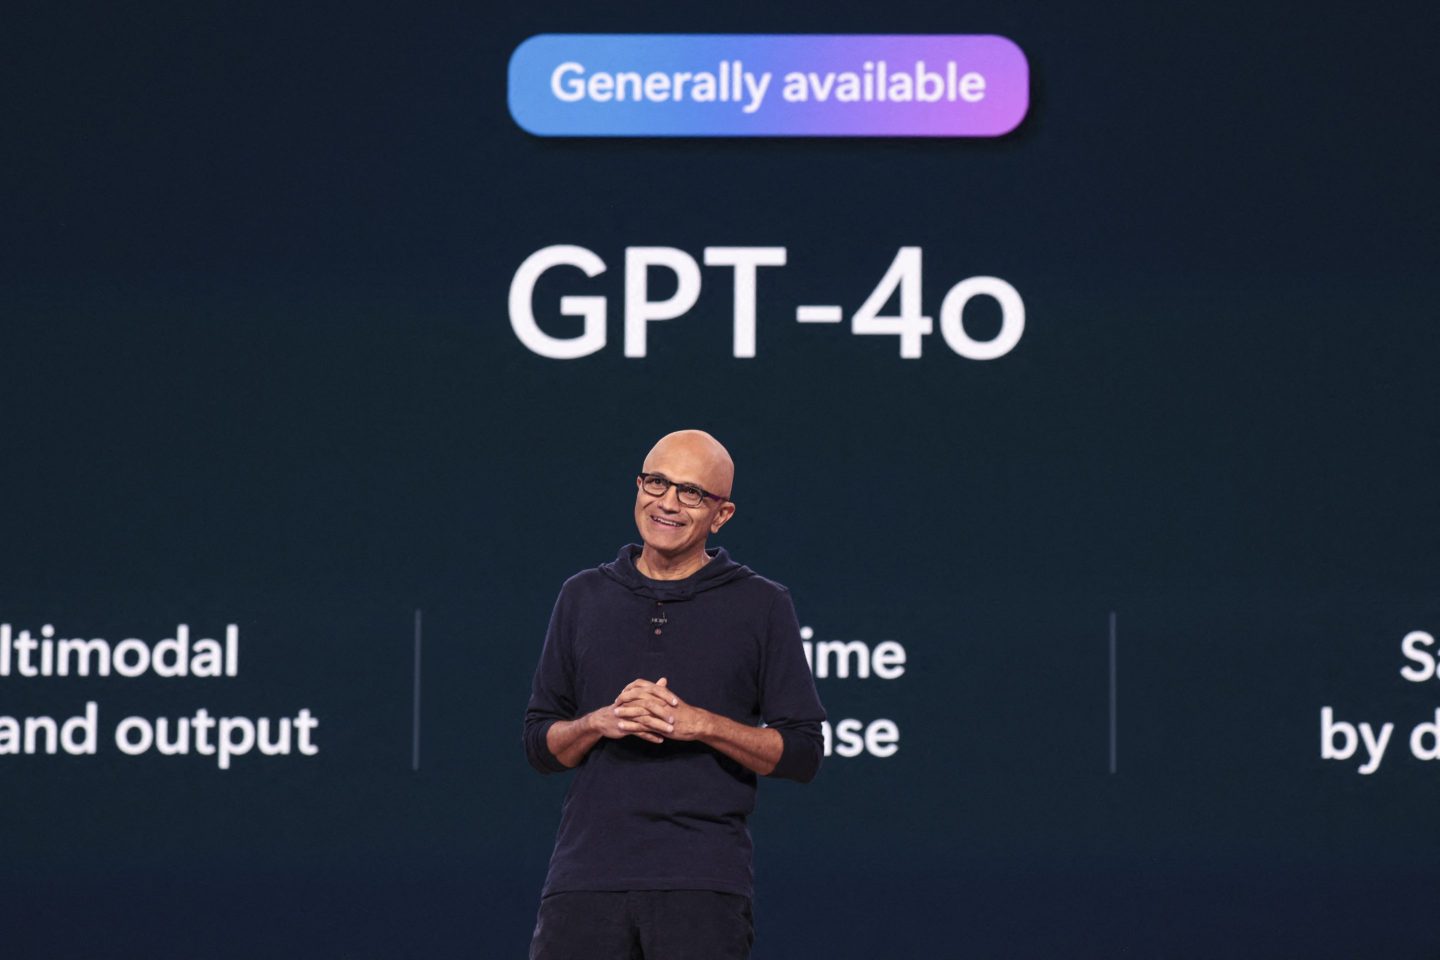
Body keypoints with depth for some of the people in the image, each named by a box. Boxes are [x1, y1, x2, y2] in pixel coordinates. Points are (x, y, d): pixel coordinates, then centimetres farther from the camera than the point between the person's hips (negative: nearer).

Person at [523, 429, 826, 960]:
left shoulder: (762, 606, 7)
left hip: (705, 882, -2)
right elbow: (539, 744, 15)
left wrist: (700, 724, -11)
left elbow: (802, 752, 3)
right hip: (584, 873, 2)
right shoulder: (583, 596, 14)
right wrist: (601, 722, -6)